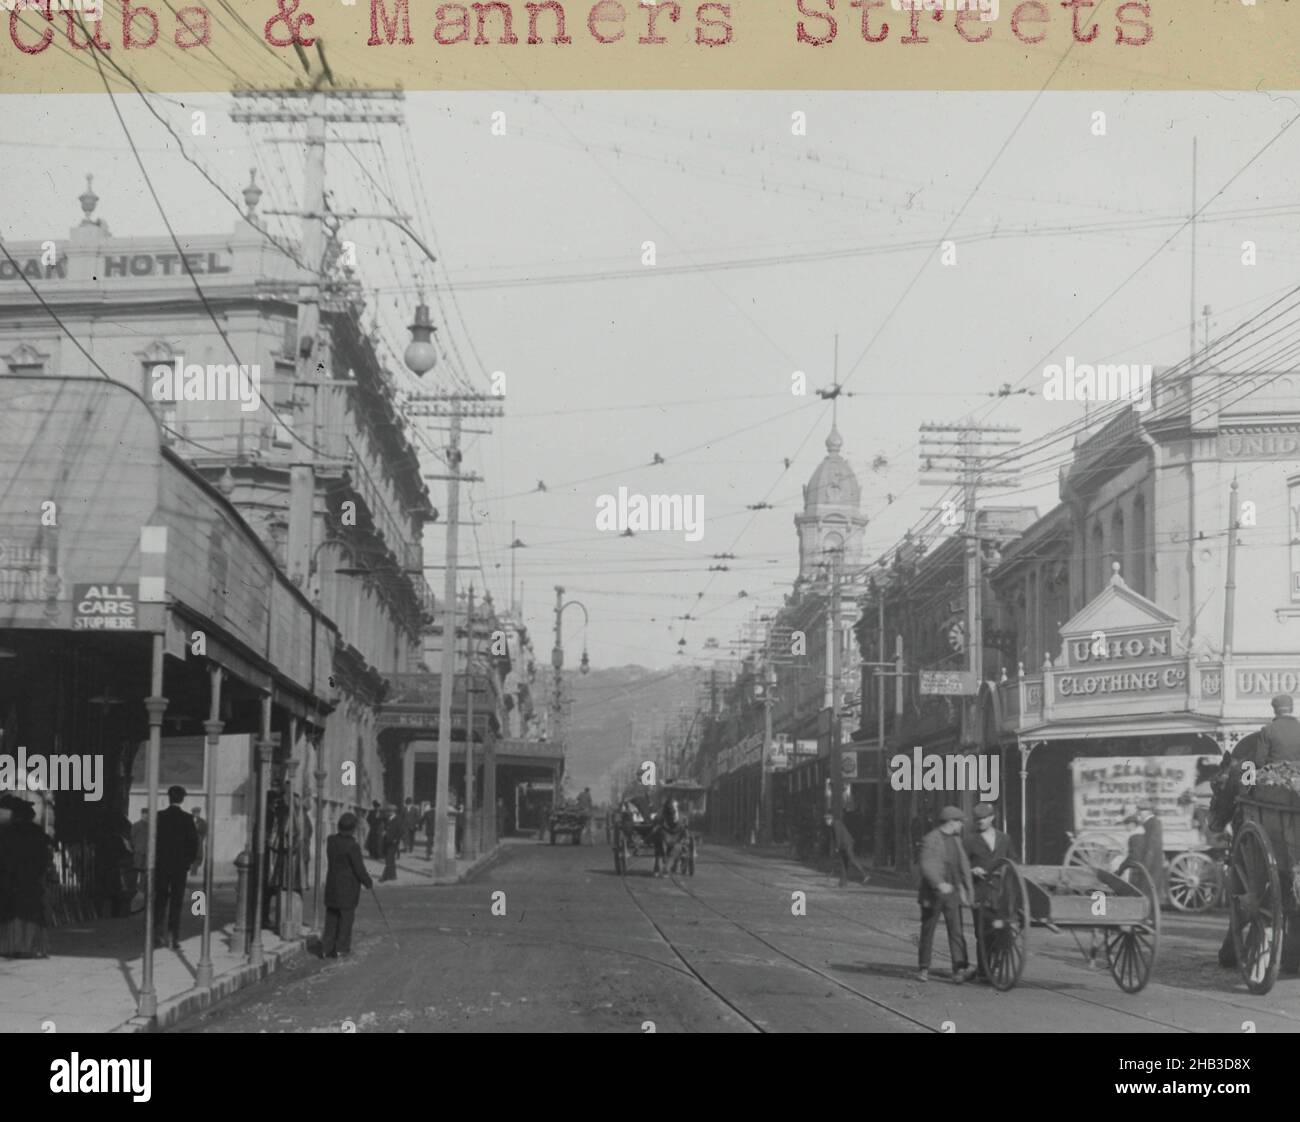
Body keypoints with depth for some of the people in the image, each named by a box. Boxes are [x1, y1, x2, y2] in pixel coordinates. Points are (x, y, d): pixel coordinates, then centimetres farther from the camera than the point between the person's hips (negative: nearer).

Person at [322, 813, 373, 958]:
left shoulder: (331, 840, -1)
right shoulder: (352, 846, -21)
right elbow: (359, 869, -14)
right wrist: (369, 882, 1)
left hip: (332, 885, 6)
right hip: (348, 889, -6)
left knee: (331, 918, 12)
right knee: (346, 916, 7)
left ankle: (327, 948, 12)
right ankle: (341, 948, 12)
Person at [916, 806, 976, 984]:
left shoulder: (956, 840, 12)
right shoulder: (930, 840, -10)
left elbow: (964, 866, 17)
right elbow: (926, 866, -22)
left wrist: (968, 888, 14)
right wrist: (939, 884, -36)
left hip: (952, 893, 5)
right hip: (932, 895, -5)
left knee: (956, 931, -7)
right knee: (928, 932, 5)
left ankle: (960, 970, -16)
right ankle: (923, 969, 17)